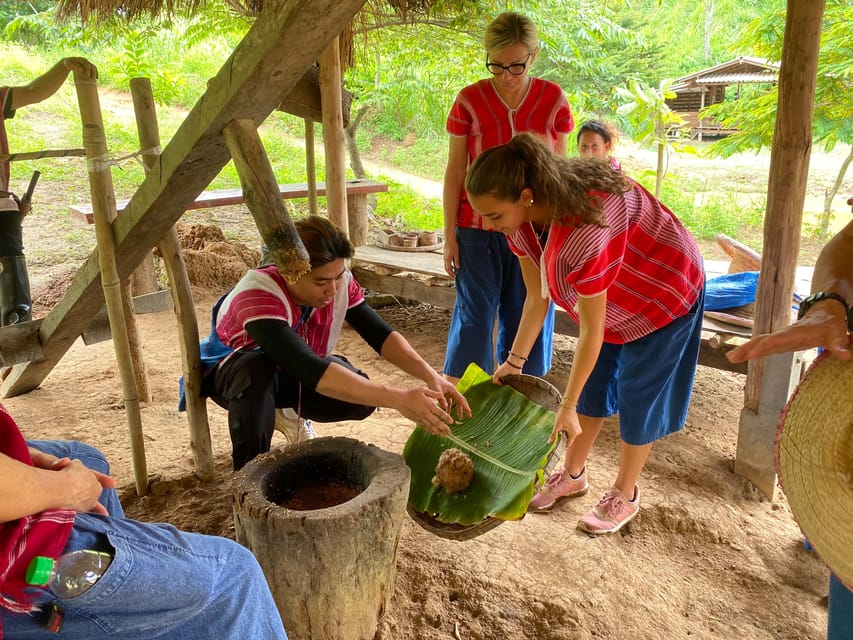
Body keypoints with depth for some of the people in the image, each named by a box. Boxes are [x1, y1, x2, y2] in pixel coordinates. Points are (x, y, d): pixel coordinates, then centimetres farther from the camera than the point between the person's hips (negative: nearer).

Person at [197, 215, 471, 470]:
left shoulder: (339, 281, -21)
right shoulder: (259, 296, -39)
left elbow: (380, 334, -19)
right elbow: (312, 372, -49)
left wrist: (431, 376, -37)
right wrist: (397, 399, -54)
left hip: (291, 374, 5)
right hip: (235, 371, -5)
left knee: (362, 397, -21)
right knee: (257, 370, -41)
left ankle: (289, 413, 11)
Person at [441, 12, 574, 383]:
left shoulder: (553, 99, 0)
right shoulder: (469, 100, -4)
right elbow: (454, 172, 0)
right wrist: (450, 235, -2)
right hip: (478, 228, -1)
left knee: (526, 315, 8)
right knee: (475, 314, 2)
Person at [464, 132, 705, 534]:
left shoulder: (584, 229, -43)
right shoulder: (521, 218, -19)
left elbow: (591, 330, -33)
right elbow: (536, 299, -7)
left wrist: (567, 406, -24)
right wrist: (514, 362, -5)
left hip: (665, 293, -7)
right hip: (612, 297, 7)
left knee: (638, 398, 4)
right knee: (592, 385, 13)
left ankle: (624, 496, 23)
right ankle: (573, 474, 31)